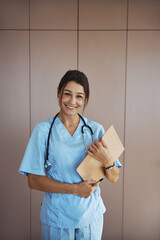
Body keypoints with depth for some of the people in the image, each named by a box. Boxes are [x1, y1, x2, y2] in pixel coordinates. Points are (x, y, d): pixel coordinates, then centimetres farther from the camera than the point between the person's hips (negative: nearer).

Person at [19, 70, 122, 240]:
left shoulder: (96, 130, -4)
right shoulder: (43, 130, -10)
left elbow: (114, 178, -2)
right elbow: (34, 181, -11)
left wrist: (107, 161, -24)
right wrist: (75, 189, -19)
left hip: (91, 215, 2)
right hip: (57, 218, -2)